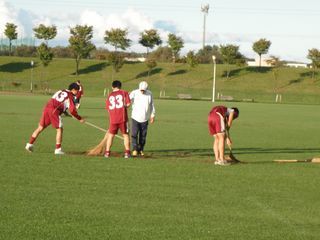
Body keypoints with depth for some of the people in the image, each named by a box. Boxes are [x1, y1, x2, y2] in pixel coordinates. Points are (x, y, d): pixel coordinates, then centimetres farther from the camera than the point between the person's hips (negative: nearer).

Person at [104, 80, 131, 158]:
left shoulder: (109, 96, 11)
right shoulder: (124, 93, 3)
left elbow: (108, 108, 10)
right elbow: (128, 104, -5)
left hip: (113, 119, 2)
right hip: (122, 118, -2)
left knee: (110, 135, 13)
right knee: (125, 134, 7)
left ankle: (107, 152, 11)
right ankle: (127, 152, 3)